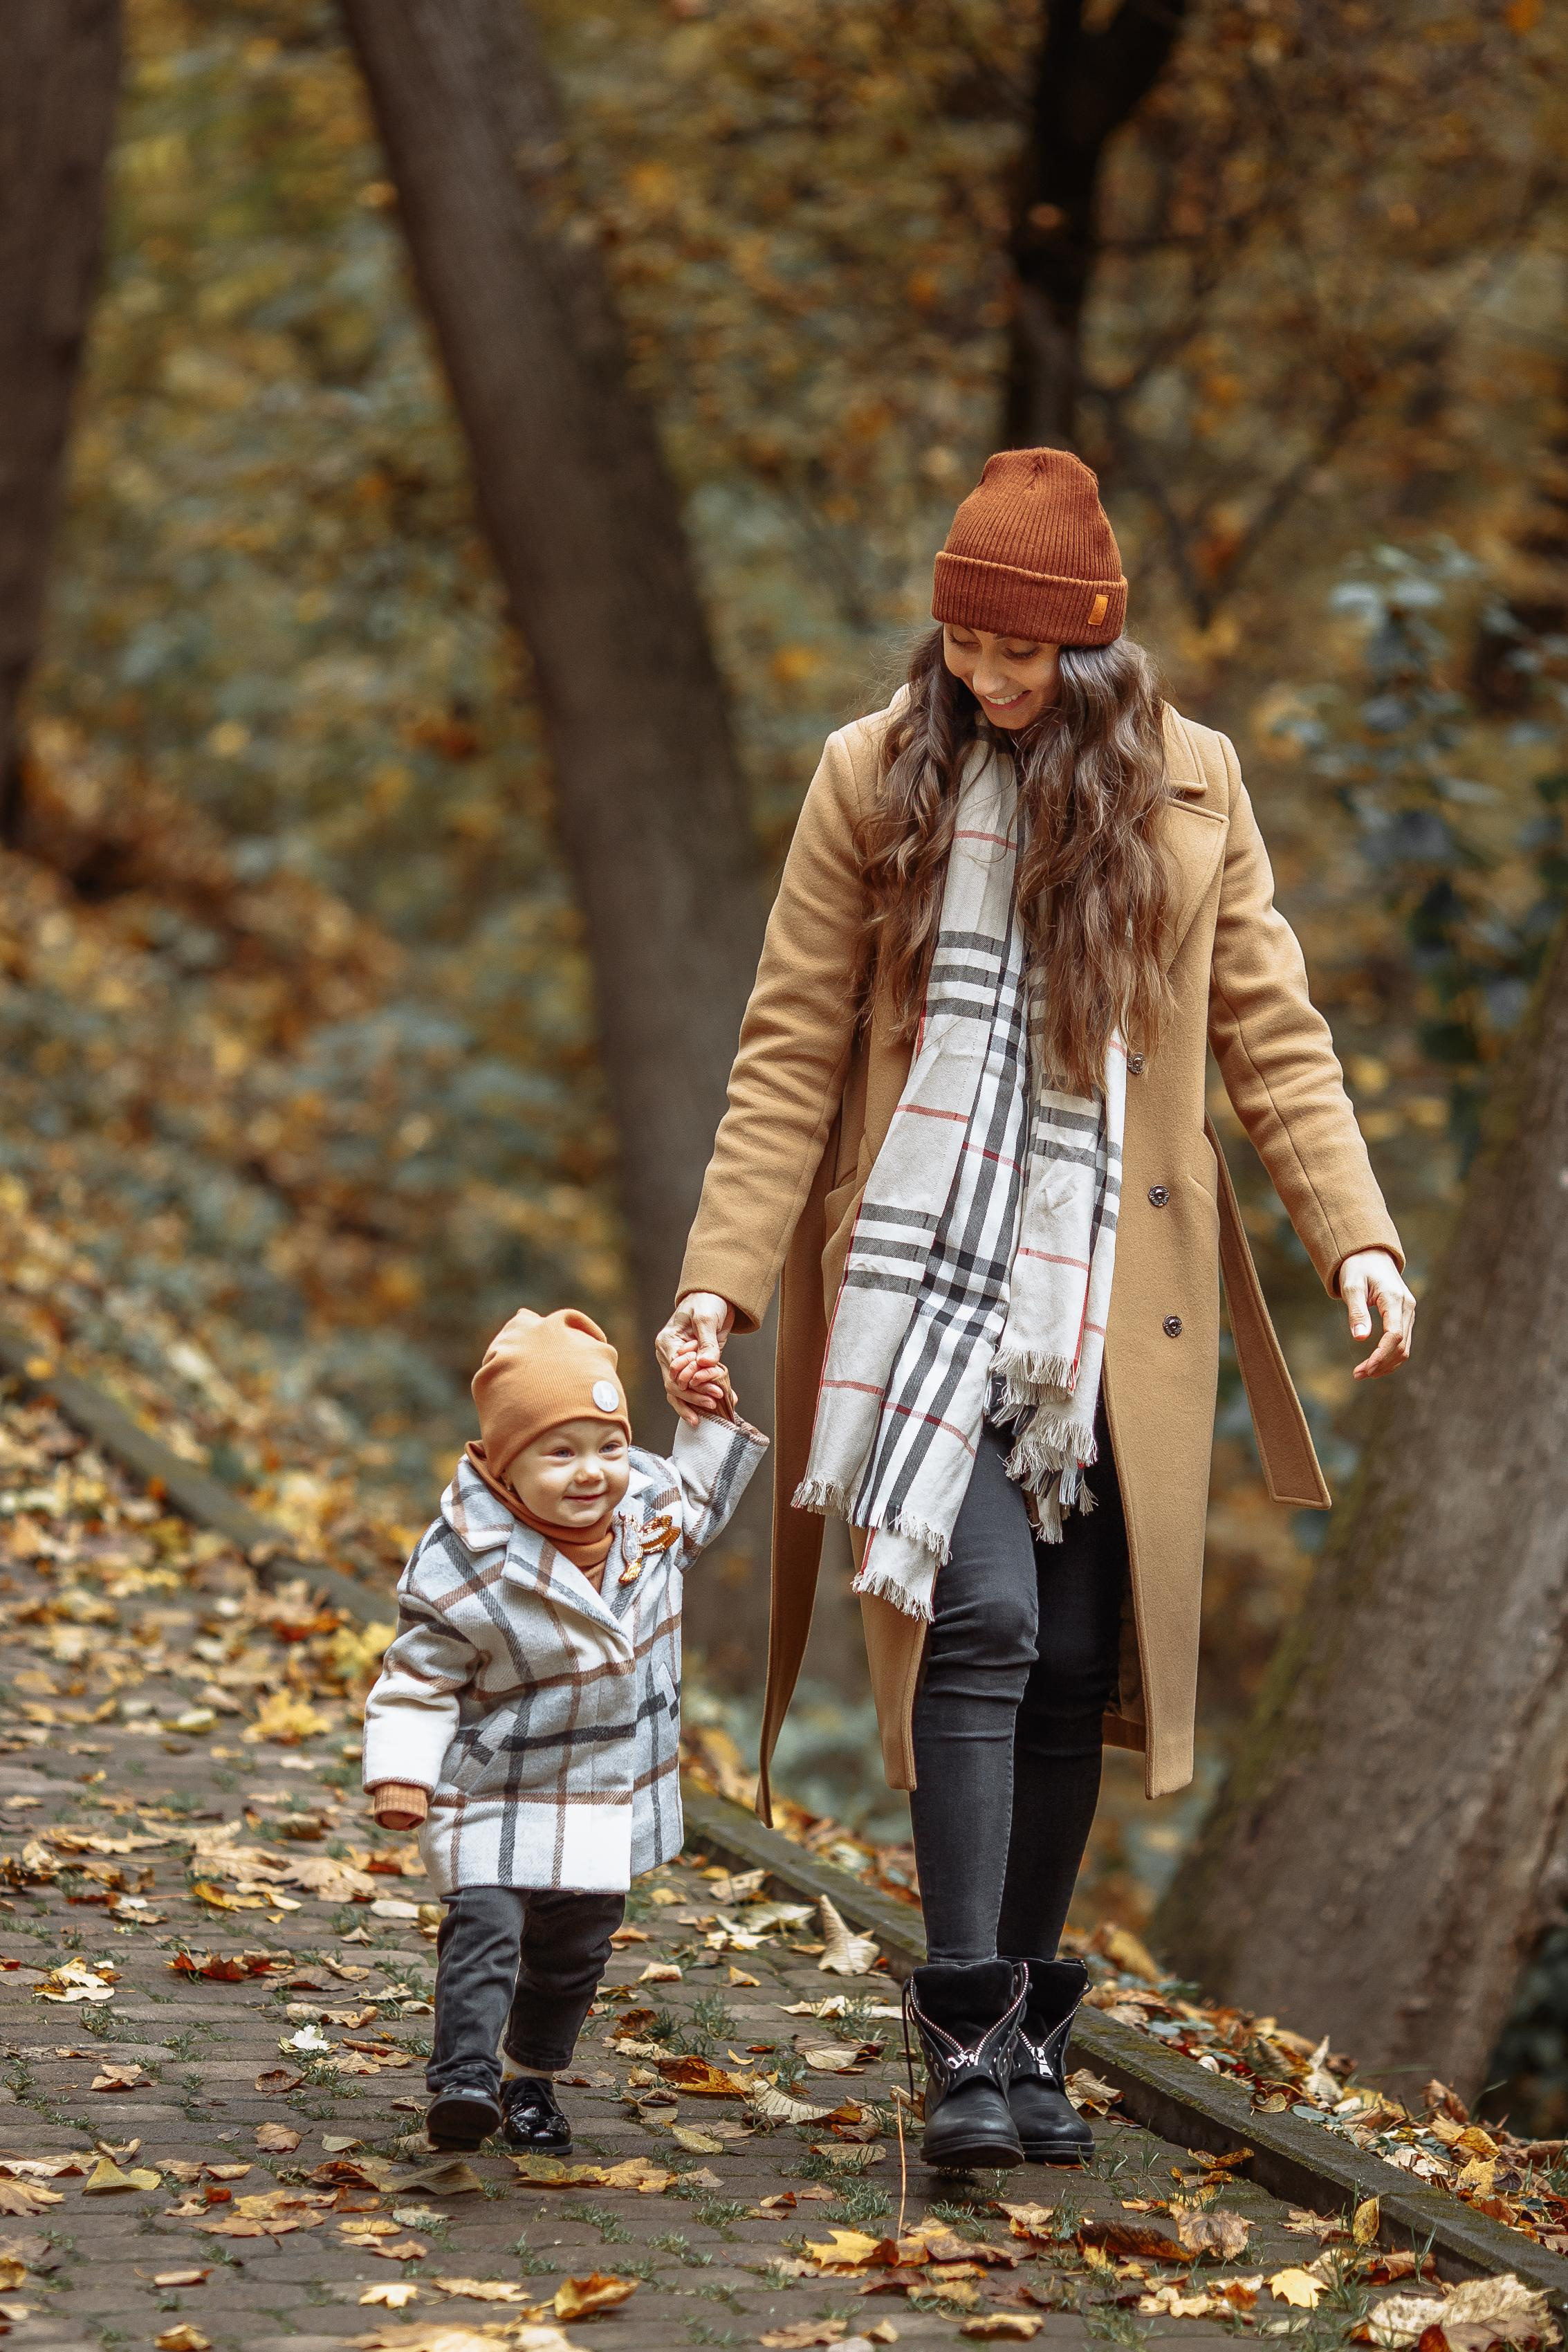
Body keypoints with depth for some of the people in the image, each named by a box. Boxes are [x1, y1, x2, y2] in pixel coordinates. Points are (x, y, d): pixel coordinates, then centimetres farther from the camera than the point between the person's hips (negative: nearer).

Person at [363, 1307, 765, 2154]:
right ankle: (462, 2076, -25)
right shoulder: (471, 1573, -24)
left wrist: (710, 1429, 8)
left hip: (612, 1798, 5)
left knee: (574, 1950, 14)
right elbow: (418, 1679, -16)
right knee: (485, 1926, -21)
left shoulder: (644, 1502, -6)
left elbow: (693, 1509, 20)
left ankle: (532, 2081, 31)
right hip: (498, 1797, -5)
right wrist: (400, 1772, -26)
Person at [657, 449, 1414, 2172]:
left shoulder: (1190, 787, 6)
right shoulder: (877, 779, 2)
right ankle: (966, 2034, -12)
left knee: (1076, 1660, 3)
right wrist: (721, 1276, -6)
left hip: (1111, 1304, 2)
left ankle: (1028, 2028, 17)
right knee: (977, 1622, -16)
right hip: (929, 1284, -2)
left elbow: (1271, 1033, 8)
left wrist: (1353, 1233, -5)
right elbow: (790, 1050, 2)